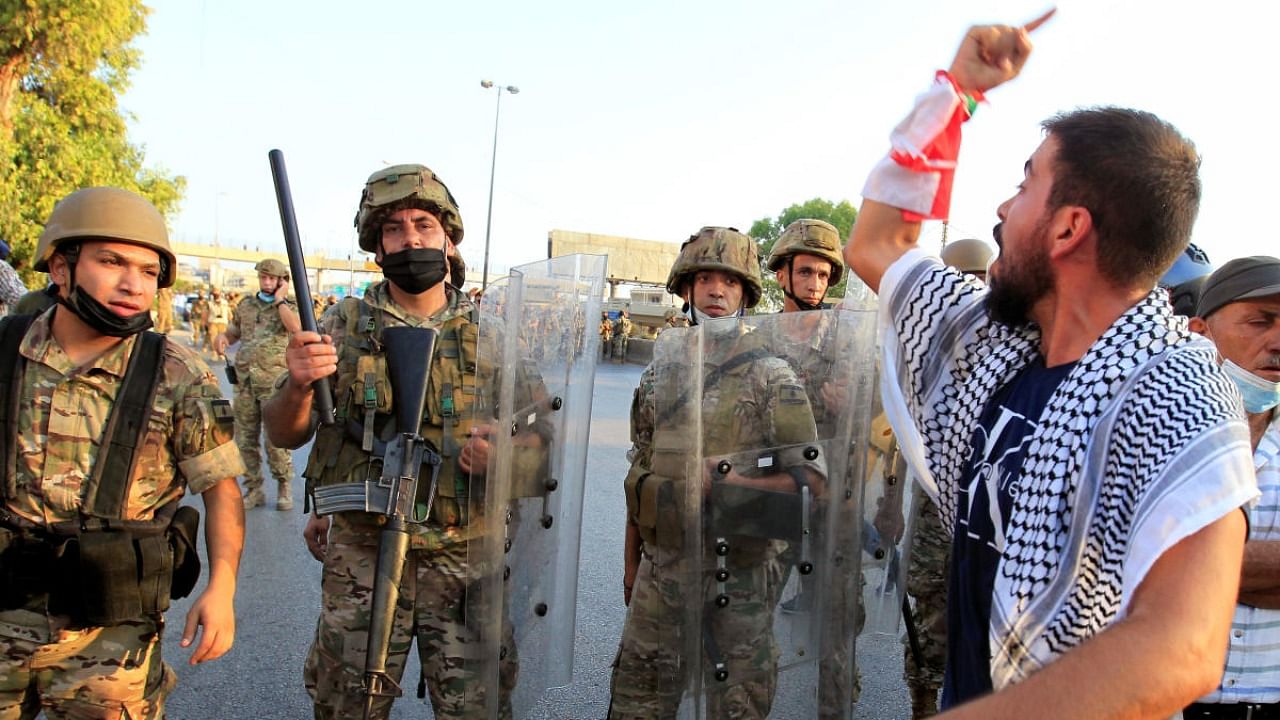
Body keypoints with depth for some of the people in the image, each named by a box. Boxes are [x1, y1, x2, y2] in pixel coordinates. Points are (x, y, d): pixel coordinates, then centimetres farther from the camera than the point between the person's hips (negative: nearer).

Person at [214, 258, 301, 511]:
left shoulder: (289, 306, 2)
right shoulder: (245, 305, 14)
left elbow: (296, 327, -19)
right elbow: (232, 332, 25)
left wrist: (280, 299, -10)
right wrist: (222, 337, 2)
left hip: (274, 382, -4)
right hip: (245, 379, 4)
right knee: (245, 439, 7)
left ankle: (284, 487, 11)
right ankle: (253, 490, 18)